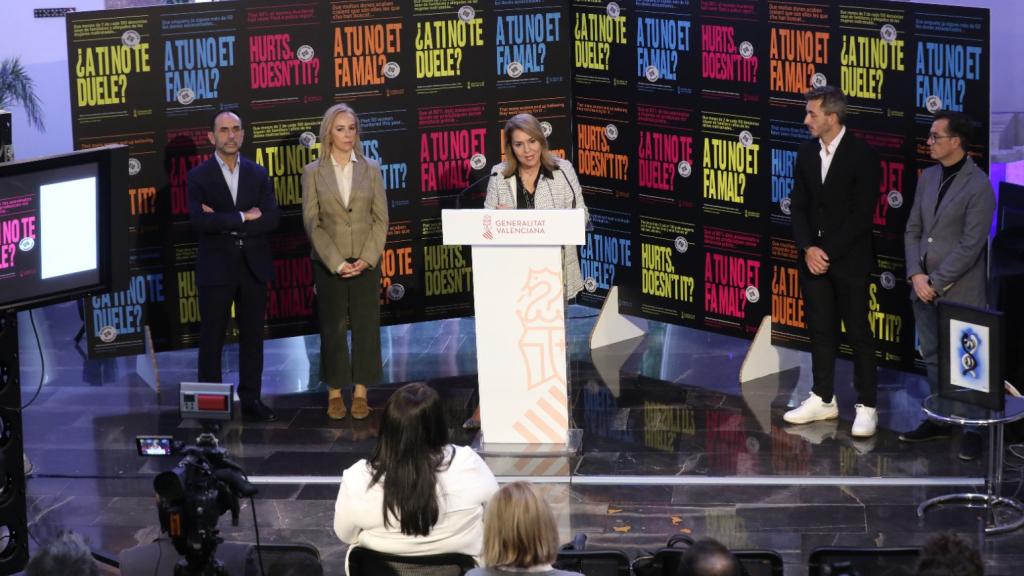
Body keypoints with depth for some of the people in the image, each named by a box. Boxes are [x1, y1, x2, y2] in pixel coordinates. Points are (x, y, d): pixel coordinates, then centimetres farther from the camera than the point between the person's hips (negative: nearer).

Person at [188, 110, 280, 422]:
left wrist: (224, 223, -14)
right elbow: (200, 221, -17)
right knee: (212, 338, 3)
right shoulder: (199, 176, -3)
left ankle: (250, 397, 18)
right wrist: (243, 218, -16)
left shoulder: (258, 174, 6)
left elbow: (271, 219, -7)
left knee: (252, 336, 9)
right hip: (216, 268, -3)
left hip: (254, 267, 3)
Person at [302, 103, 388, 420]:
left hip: (365, 261, 1)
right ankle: (335, 392, 10)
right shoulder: (313, 172, 1)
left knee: (366, 325, 2)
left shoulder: (371, 169, 5)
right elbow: (311, 222, -3)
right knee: (333, 326, 3)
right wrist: (337, 263, -11)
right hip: (328, 261, -1)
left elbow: (381, 218, 3)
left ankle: (361, 391, 9)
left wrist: (367, 259, -9)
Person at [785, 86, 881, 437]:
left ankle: (866, 407, 4)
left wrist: (828, 253, -15)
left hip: (849, 260, -6)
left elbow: (862, 214, -15)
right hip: (814, 257, 6)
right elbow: (799, 206, 7)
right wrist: (808, 248, -8)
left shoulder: (862, 156, -13)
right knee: (821, 330, 11)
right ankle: (823, 399, 20)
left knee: (858, 333, -1)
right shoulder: (807, 152, 6)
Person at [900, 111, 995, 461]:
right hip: (925, 288, 7)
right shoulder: (928, 177, 9)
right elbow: (913, 230, 11)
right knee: (932, 357, 15)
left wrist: (936, 283, -14)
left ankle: (974, 430, 8)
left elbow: (970, 246, -16)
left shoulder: (978, 186, -14)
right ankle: (939, 420, 26)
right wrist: (916, 275, -2)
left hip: (960, 292, -7)